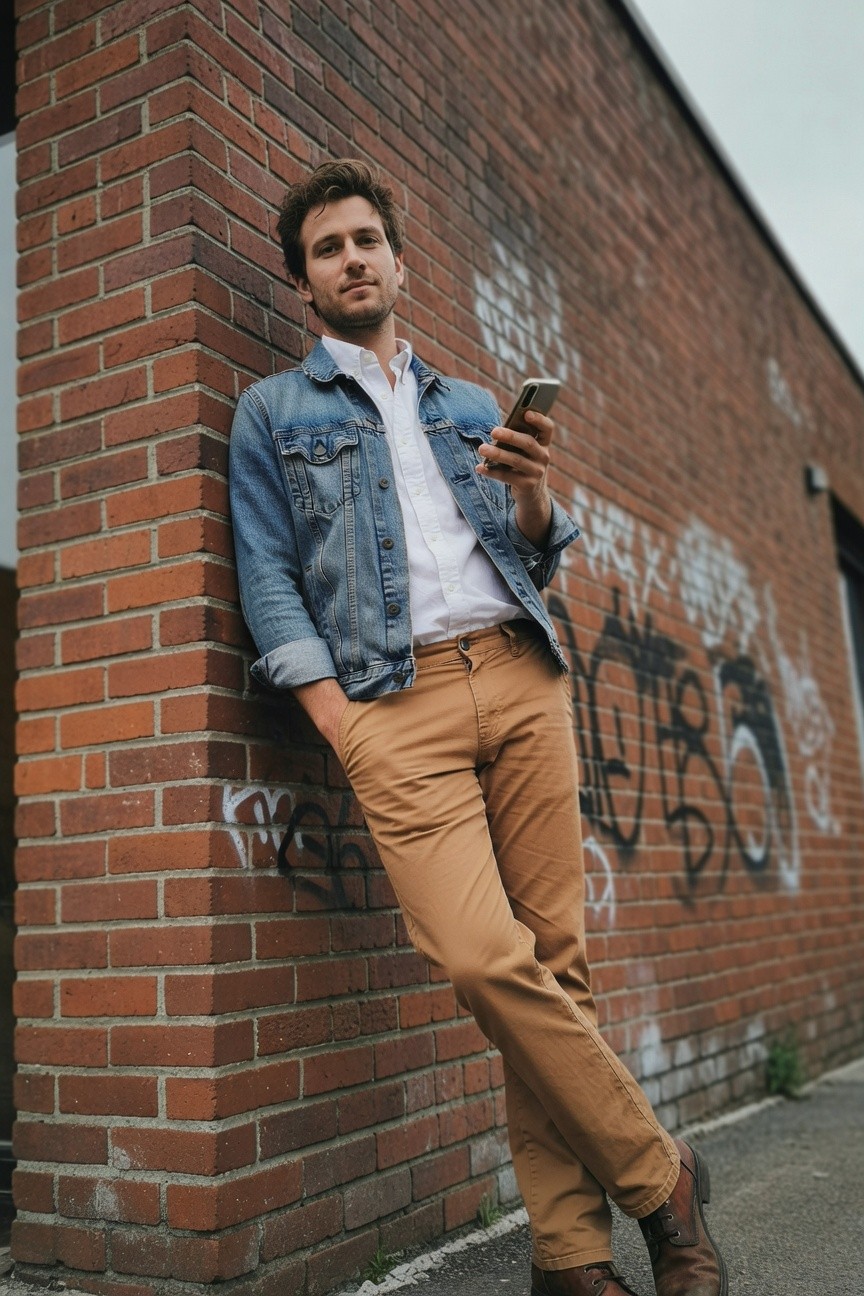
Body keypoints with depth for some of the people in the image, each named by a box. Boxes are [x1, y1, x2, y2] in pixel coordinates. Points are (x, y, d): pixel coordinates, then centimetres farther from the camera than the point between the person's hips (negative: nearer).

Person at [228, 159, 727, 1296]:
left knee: (555, 955, -4)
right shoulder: (273, 412, 16)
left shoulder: (470, 407, 25)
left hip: (519, 673, 4)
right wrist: (342, 725, -8)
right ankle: (658, 1178, 0)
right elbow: (268, 578, 5)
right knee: (484, 959, -19)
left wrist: (531, 496, -3)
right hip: (391, 698, -3)